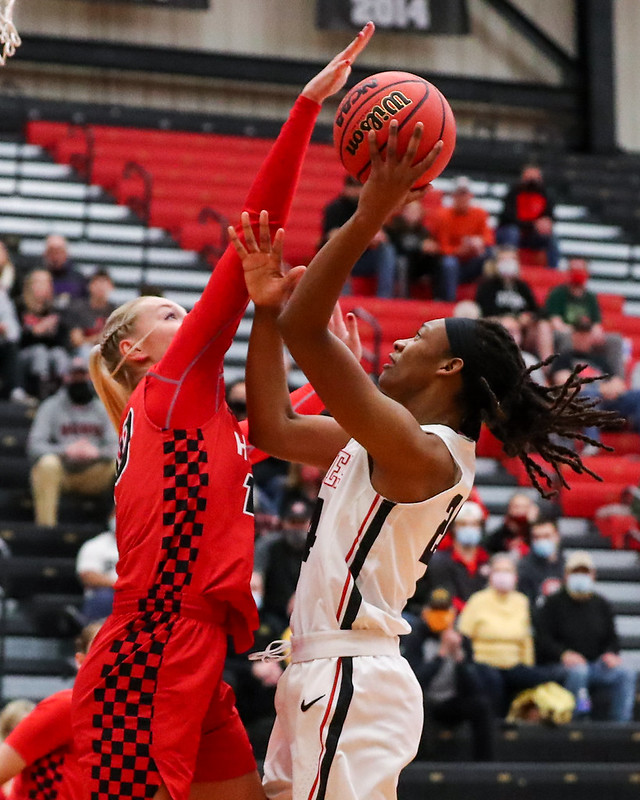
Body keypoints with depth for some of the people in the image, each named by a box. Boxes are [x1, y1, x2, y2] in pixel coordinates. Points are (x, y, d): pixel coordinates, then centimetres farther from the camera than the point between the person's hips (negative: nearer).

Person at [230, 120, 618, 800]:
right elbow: (273, 427, 19)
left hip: (349, 684, -10)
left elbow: (306, 332, -24)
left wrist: (369, 216, -23)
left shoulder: (420, 451, -15)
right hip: (323, 676, 10)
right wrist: (267, 306, 14)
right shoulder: (382, 442, 15)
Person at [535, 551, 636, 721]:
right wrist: (563, 654, -21)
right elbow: (542, 638, -3)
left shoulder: (602, 605, 17)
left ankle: (621, 724, -21)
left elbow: (612, 637, 17)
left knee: (626, 674, -21)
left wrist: (611, 653, -8)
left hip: (595, 664, 4)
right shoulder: (554, 603, 4)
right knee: (578, 671, -39)